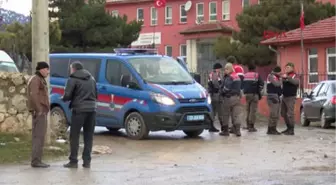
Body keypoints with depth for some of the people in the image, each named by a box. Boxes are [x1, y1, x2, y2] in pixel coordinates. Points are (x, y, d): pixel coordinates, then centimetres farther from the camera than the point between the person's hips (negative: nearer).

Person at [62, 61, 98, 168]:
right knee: (88, 136, 10)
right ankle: (87, 161, 9)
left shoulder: (73, 79, -4)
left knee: (74, 136, 3)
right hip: (91, 109, 5)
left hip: (79, 109, -5)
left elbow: (67, 96, -8)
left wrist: (63, 98, 12)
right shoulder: (91, 79, 16)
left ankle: (73, 161, 1)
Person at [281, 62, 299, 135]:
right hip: (284, 97, 8)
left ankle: (291, 130, -3)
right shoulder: (284, 75, 13)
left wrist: (287, 77, -34)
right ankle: (288, 128, 23)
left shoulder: (294, 76, -7)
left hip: (291, 97, -8)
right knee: (283, 113, 12)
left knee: (290, 114, -8)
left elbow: (296, 82, -27)